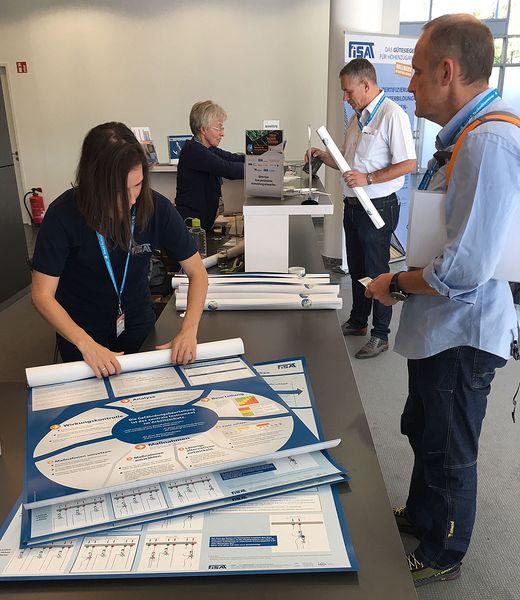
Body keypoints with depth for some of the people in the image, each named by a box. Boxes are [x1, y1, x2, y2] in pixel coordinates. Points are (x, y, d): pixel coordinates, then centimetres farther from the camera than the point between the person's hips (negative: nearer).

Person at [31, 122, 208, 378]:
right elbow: (42, 295, -22)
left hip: (139, 325, 2)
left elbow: (198, 273, -14)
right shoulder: (64, 214, -25)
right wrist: (87, 344, -35)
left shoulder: (156, 207, -20)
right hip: (81, 331, -1)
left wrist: (189, 329, -29)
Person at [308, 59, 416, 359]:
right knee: (356, 269, 18)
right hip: (353, 206, 8)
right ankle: (357, 322, 35)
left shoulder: (392, 115, -15)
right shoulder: (358, 117, 12)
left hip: (378, 207, -8)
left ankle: (380, 335, 17)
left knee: (376, 272, 2)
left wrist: (368, 179, -24)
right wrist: (325, 156, 3)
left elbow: (408, 163, -20)